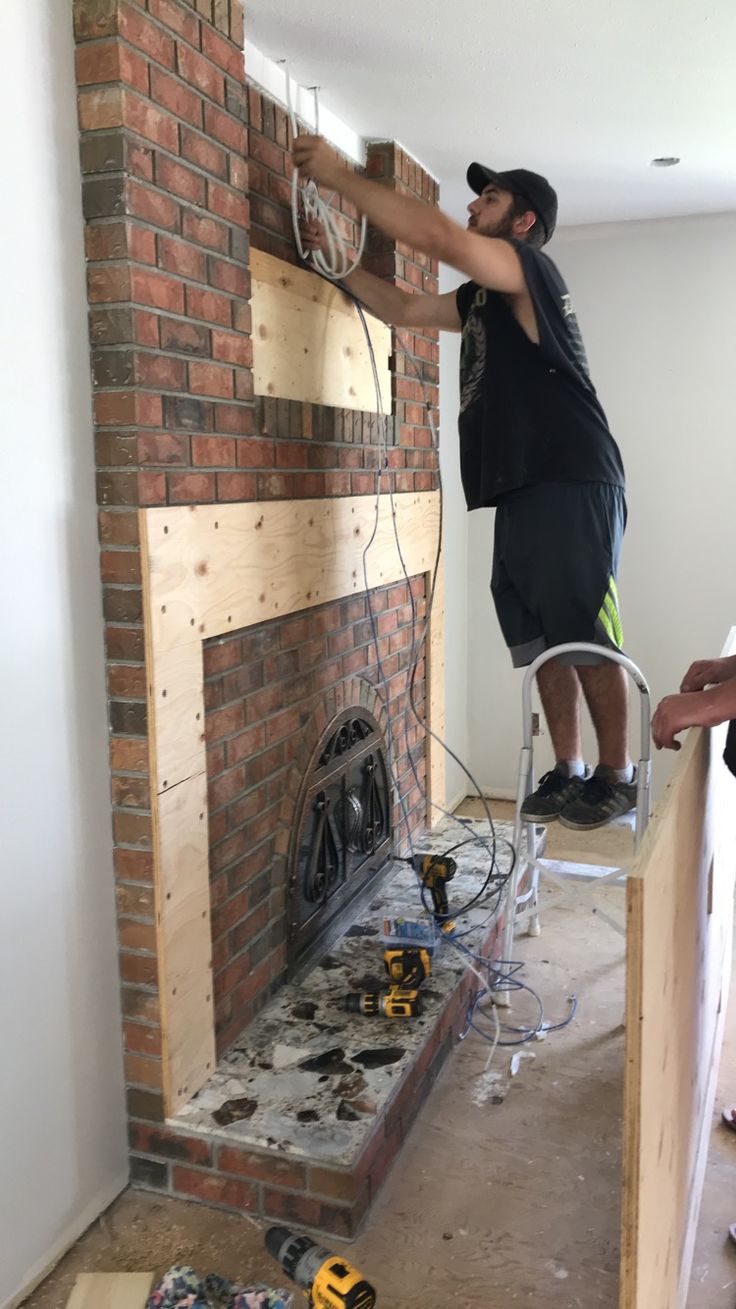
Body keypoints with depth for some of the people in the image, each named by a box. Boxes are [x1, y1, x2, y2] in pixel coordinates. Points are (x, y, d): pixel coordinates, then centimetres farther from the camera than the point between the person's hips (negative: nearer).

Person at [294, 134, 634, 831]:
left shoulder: (531, 270, -5)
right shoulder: (483, 297, 22)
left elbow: (436, 236, -19)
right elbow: (404, 309, 29)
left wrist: (338, 175, -12)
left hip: (571, 487, -9)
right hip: (520, 493, 9)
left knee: (586, 638, -4)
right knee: (544, 642, 9)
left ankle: (616, 775, 8)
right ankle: (568, 772, 18)